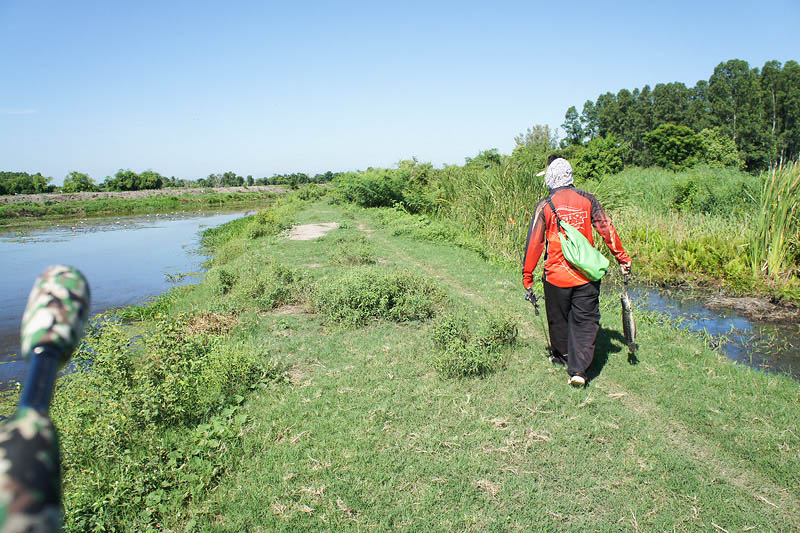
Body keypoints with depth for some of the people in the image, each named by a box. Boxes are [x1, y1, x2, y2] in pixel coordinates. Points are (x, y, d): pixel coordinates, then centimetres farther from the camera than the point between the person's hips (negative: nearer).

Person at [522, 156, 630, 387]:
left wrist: (527, 274, 2)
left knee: (558, 318, 18)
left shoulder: (545, 206, -6)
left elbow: (534, 243, -5)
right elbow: (607, 230, 3)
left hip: (556, 275, -1)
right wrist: (622, 258, 14)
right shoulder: (587, 199, 0)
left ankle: (561, 355, 37)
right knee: (585, 320, 5)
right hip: (587, 274, 1)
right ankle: (578, 369, -3)